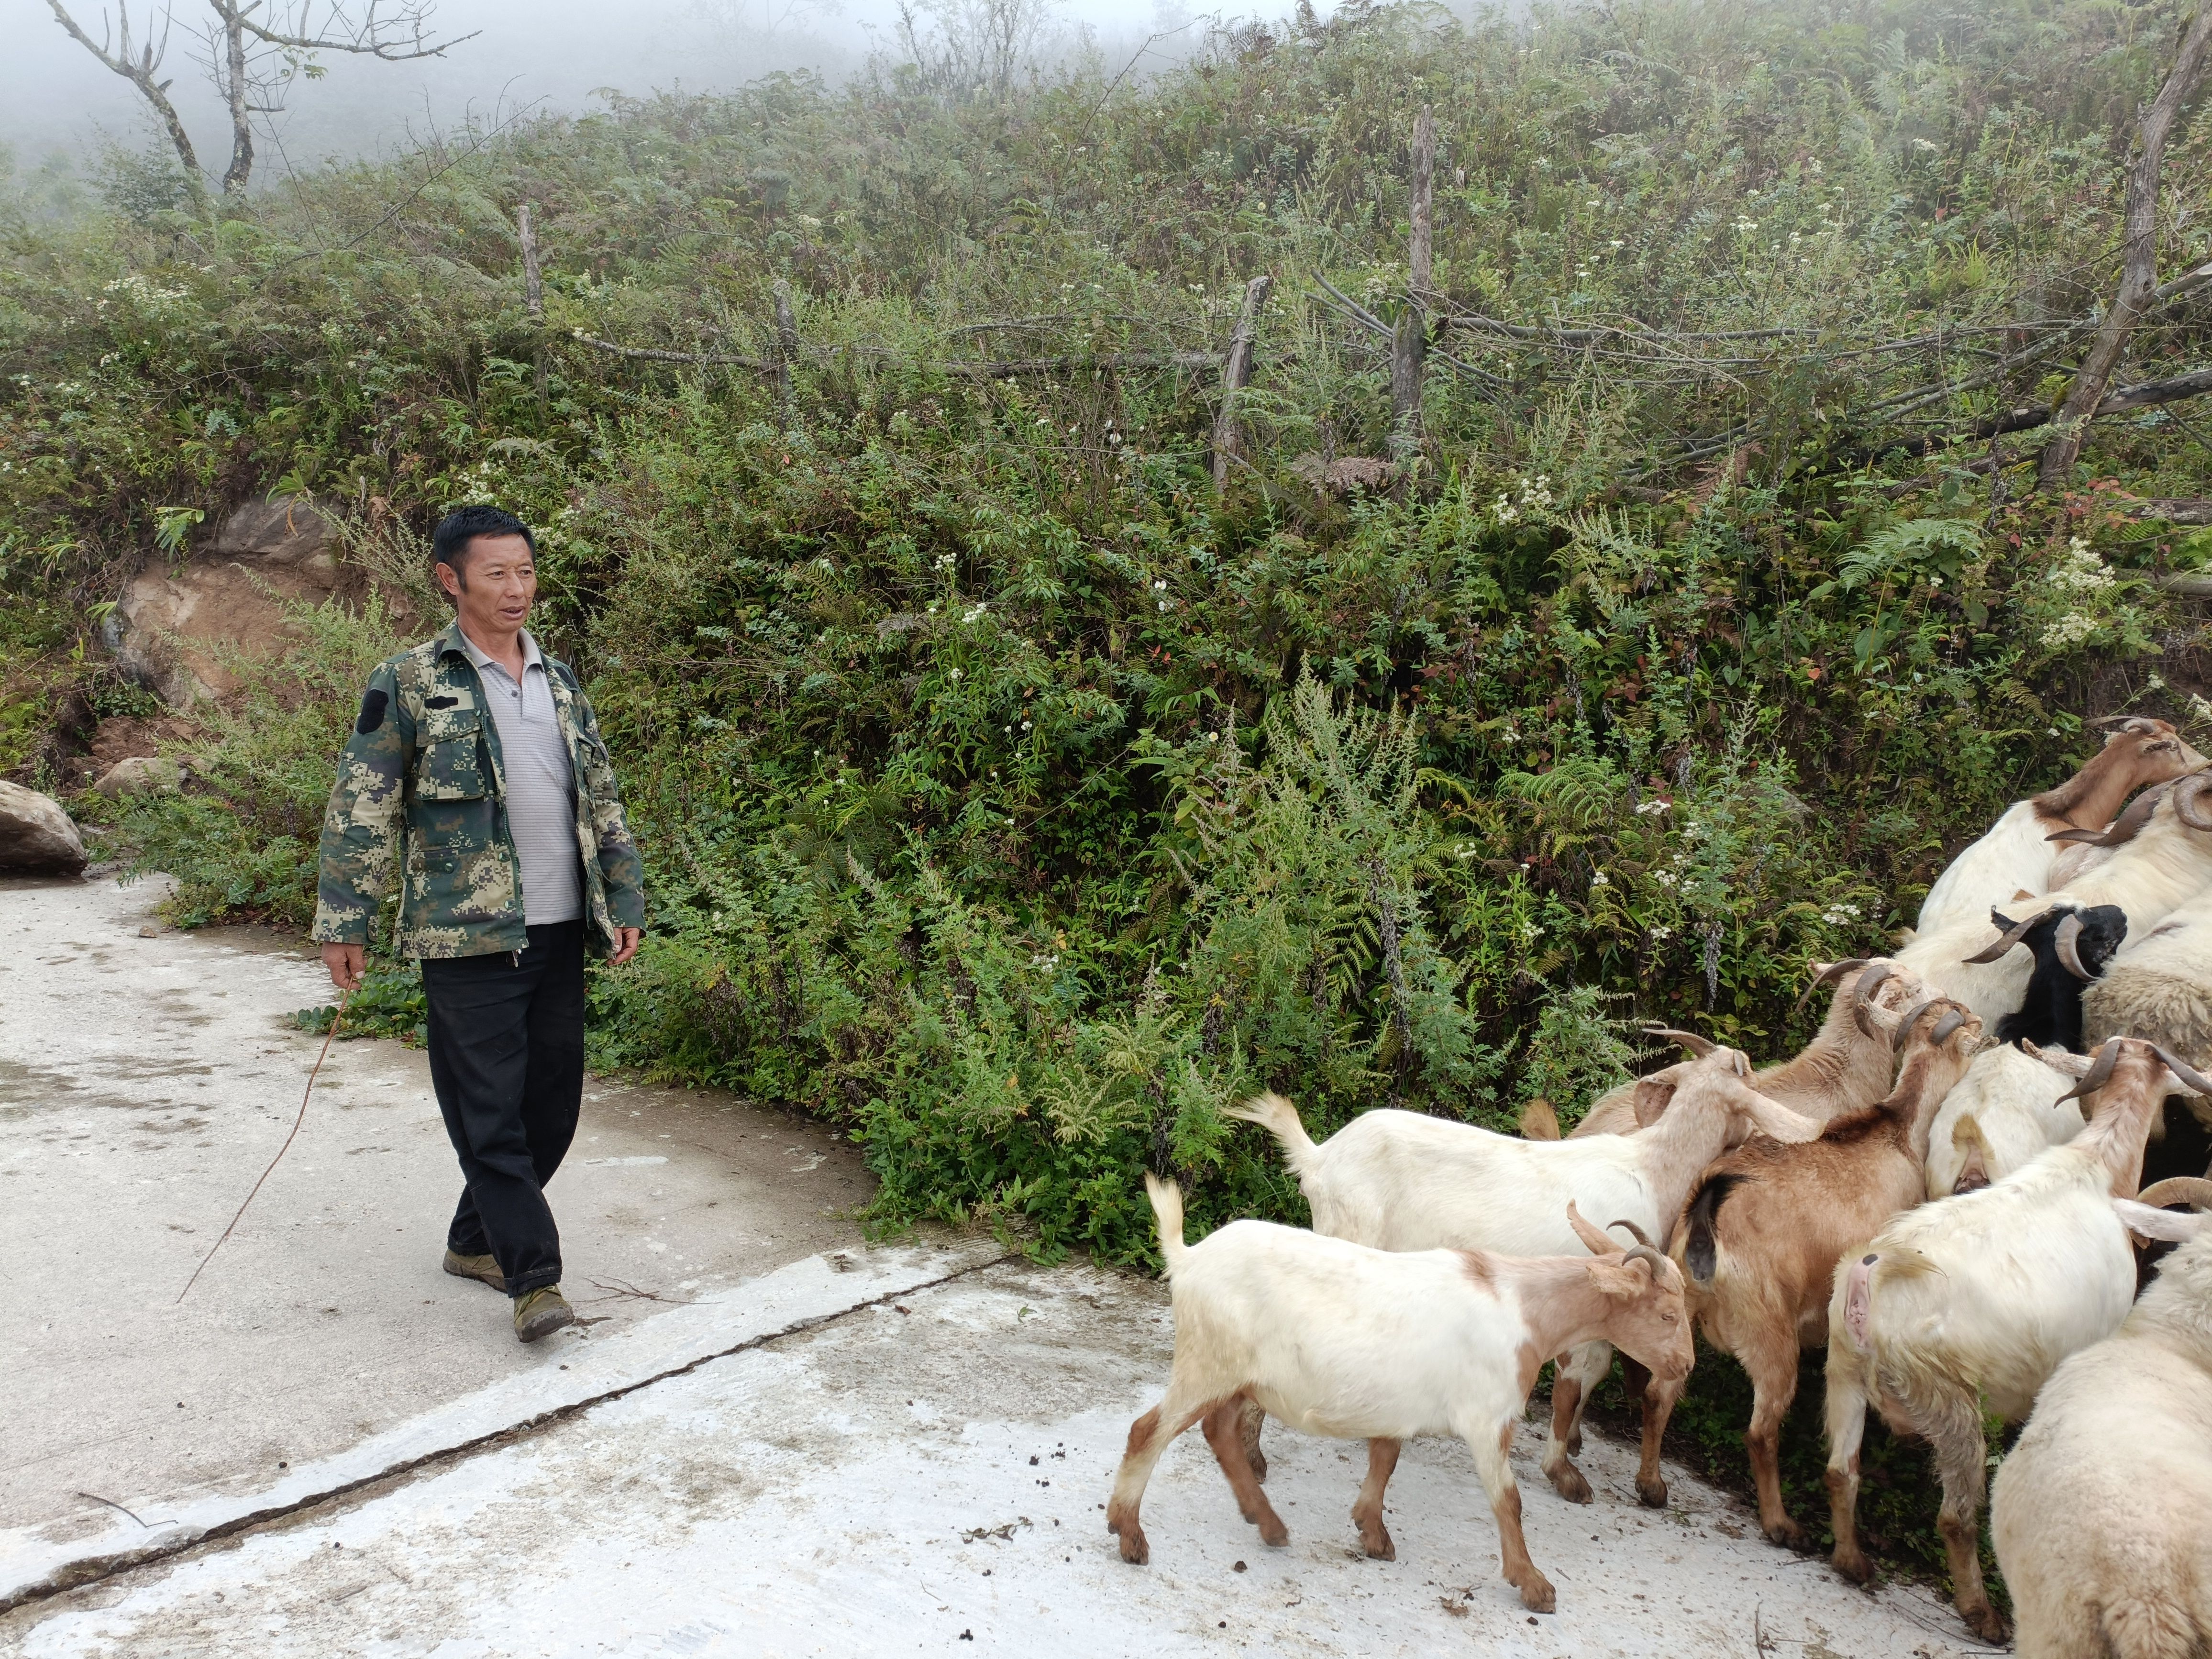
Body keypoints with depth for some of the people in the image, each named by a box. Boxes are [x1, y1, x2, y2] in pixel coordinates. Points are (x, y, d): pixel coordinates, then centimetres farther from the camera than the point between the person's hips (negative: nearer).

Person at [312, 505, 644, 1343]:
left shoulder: (560, 682, 13)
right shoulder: (409, 684, -3)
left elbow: (602, 800, 17)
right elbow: (361, 809, -4)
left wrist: (624, 903, 12)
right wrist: (342, 924, -7)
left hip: (559, 929, 6)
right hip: (468, 934, -6)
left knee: (553, 1103, 11)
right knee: (491, 1111, -5)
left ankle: (477, 1239, 28)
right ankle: (535, 1278, 0)